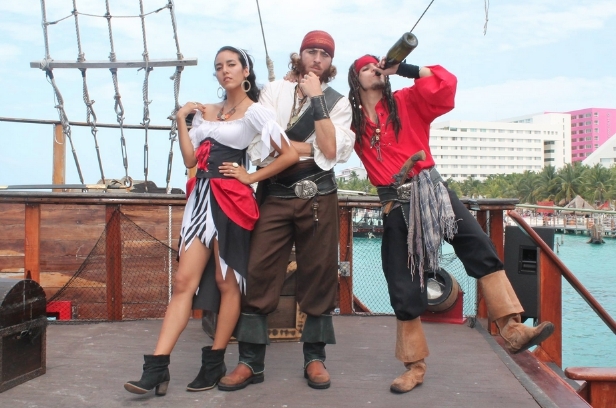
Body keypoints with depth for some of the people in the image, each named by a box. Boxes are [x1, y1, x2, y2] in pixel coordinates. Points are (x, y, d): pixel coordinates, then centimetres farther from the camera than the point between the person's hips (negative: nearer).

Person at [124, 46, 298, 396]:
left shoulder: (255, 112, -1)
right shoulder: (207, 112, 17)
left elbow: (291, 154, -9)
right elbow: (190, 159, 9)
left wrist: (251, 177, -7)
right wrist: (182, 120, 4)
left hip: (232, 200, -6)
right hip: (203, 197, 6)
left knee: (226, 282, 2)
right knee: (184, 281, -1)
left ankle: (215, 364, 13)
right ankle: (157, 367, -4)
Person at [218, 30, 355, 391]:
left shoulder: (339, 103, 9)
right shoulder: (274, 91, 9)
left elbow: (332, 152, -10)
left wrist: (316, 99, -8)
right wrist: (312, 149, -6)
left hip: (318, 197, 0)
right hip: (275, 195, 0)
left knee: (319, 275, 4)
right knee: (259, 274, -4)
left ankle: (315, 357, 17)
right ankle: (251, 362, 5)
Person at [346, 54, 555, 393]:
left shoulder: (406, 102, 5)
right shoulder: (352, 122, 6)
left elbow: (446, 84, -7)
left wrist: (404, 69, -10)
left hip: (430, 190, 0)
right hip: (395, 204, 0)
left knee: (482, 251, -17)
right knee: (403, 288, 4)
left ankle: (513, 331, -15)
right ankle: (415, 366, 16)